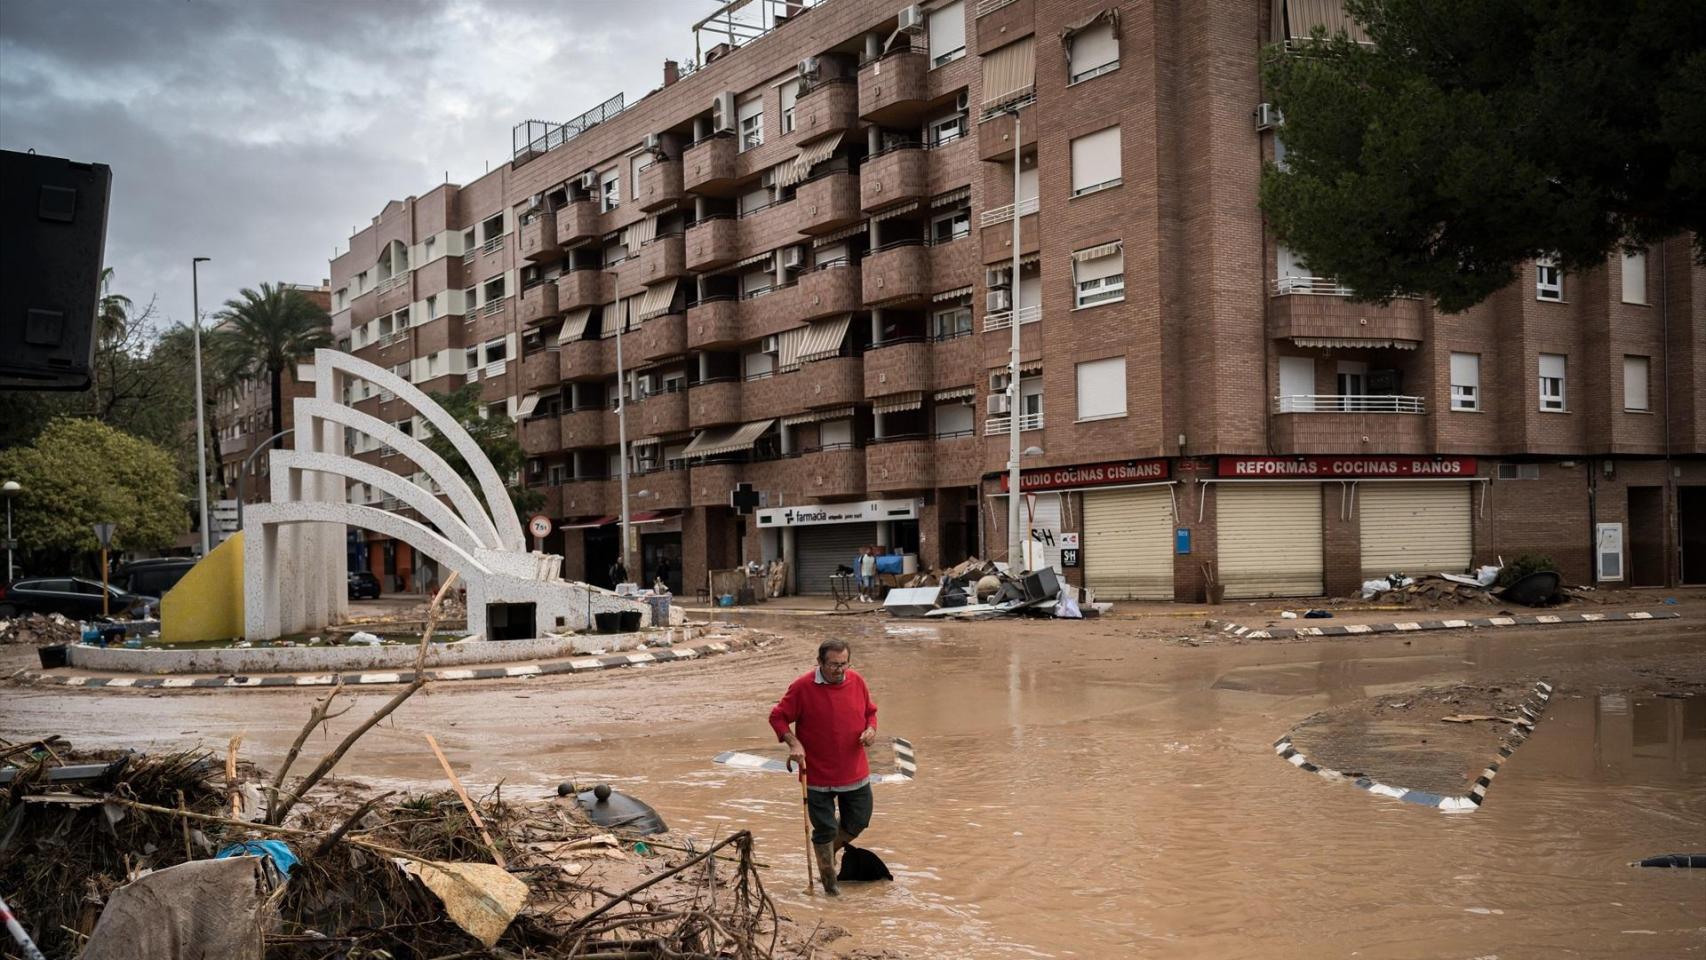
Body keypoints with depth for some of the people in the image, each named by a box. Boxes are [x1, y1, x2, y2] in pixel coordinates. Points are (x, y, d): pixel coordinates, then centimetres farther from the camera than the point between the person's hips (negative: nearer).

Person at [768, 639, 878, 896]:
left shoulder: (857, 682, -1)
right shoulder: (802, 687, -14)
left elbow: (870, 711, 15)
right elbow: (777, 716, -7)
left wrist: (871, 729, -6)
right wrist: (794, 743, -20)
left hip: (855, 773, 4)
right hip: (818, 775, -4)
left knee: (858, 822, 14)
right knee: (825, 829, 3)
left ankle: (830, 851, 42)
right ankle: (829, 881, 21)